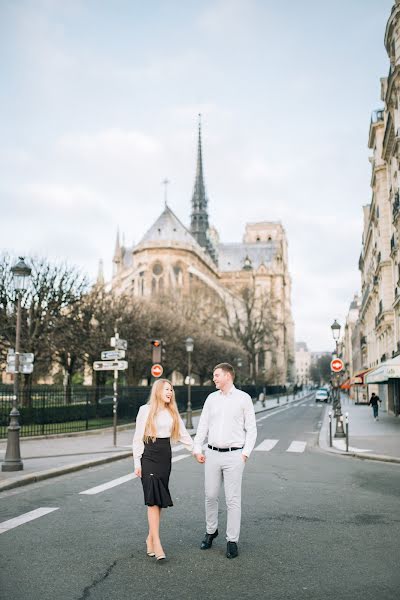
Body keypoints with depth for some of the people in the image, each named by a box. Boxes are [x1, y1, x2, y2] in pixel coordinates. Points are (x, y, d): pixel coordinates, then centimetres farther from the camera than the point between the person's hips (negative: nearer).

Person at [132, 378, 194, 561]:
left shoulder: (173, 412, 10)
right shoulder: (145, 410, -3)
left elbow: (182, 434, 13)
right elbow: (138, 437, -2)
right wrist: (137, 462, -5)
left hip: (165, 455, 5)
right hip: (149, 455, -5)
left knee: (160, 500, 5)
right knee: (153, 499, -9)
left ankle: (151, 538, 18)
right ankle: (157, 543, -9)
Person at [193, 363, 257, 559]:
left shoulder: (243, 398, -2)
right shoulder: (211, 398, 8)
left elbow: (251, 429, 0)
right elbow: (203, 425, 10)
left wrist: (246, 452, -7)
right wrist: (197, 448, 3)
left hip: (234, 456, -3)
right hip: (212, 454, 4)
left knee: (233, 499, 0)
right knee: (210, 496, 11)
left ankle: (232, 541, 10)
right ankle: (210, 531, 31)